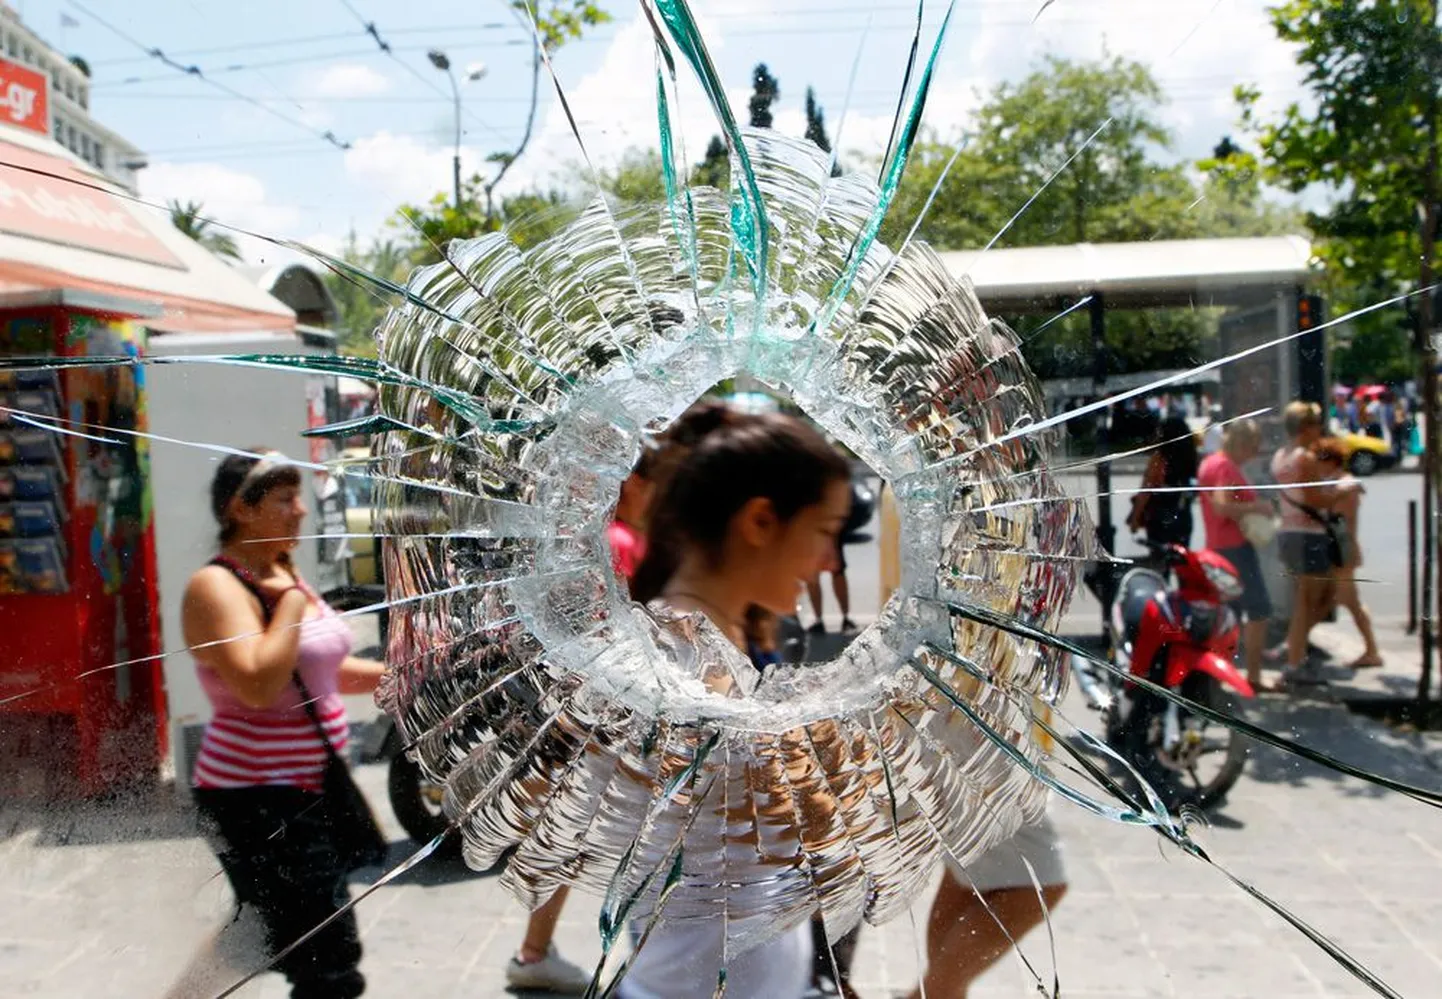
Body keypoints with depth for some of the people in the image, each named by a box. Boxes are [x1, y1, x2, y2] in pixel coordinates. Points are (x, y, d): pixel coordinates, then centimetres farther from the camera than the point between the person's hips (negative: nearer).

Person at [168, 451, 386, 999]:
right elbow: (259, 686, -30)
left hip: (307, 789, 9)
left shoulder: (285, 574, 10)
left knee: (267, 927, 26)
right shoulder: (217, 586, -16)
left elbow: (323, 669, 20)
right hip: (257, 797, -9)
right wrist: (290, 600, -21)